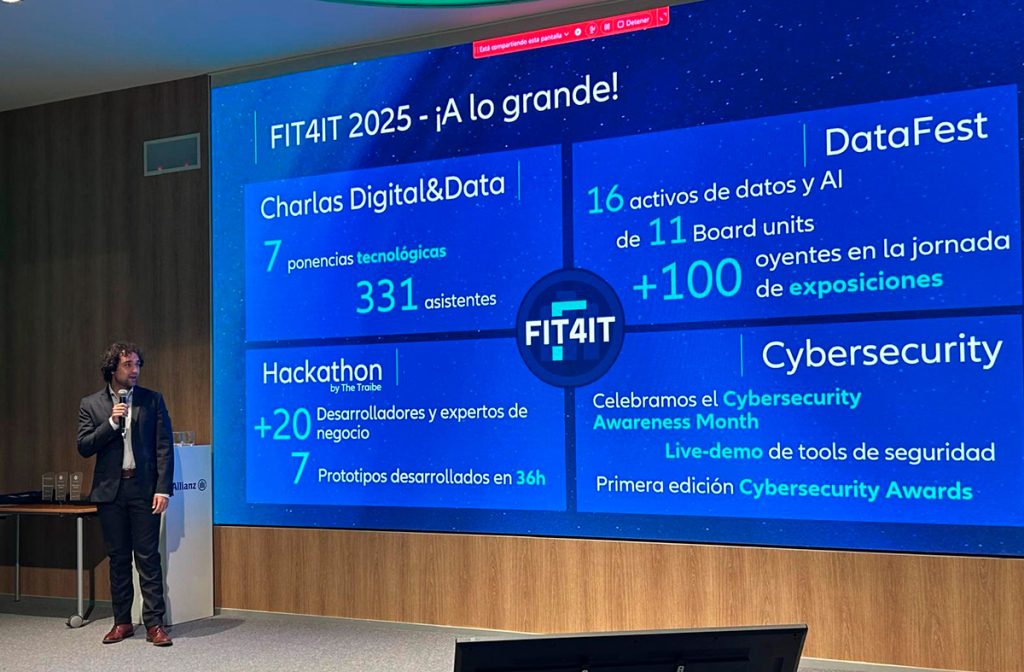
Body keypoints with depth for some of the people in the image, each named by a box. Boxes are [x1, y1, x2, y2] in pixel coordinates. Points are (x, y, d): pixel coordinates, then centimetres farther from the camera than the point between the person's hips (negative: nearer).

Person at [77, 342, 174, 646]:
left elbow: (164, 447, 0)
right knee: (118, 558, 9)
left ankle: (154, 623, 1)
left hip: (144, 489, -2)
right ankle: (122, 622, 18)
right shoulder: (91, 404, 7)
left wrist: (163, 489, -8)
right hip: (110, 490, 2)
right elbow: (84, 447, 0)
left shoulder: (152, 400, 3)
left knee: (148, 557, -2)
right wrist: (112, 423, -13)